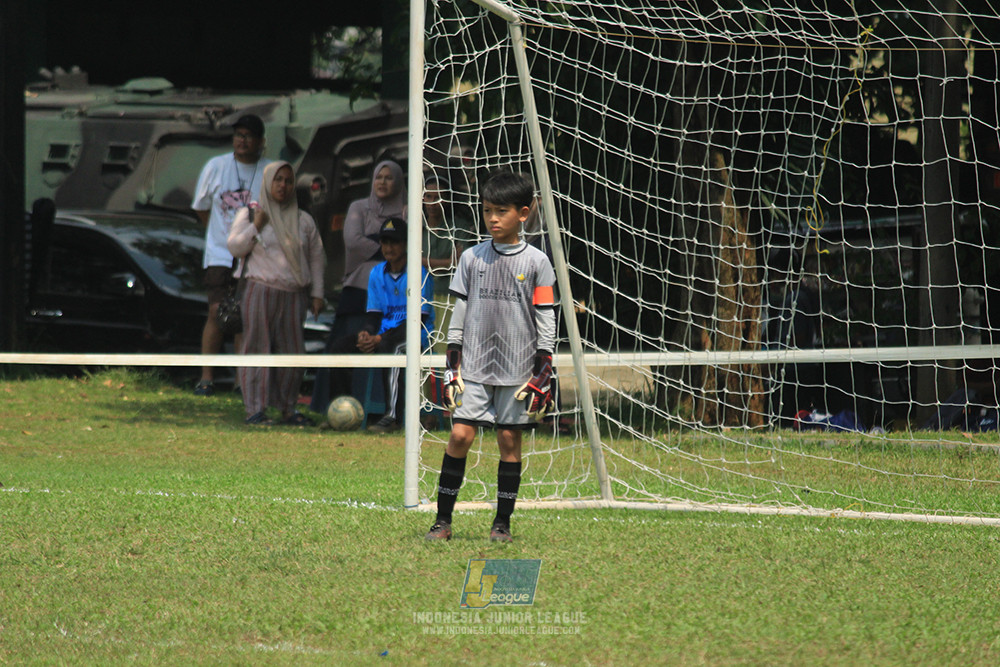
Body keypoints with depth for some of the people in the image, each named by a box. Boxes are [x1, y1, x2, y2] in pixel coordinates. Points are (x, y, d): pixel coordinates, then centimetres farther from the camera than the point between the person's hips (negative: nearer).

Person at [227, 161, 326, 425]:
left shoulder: (304, 221, 14)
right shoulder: (249, 214, 8)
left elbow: (316, 259, 16)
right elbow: (235, 247, 0)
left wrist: (317, 294, 9)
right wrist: (256, 226, -10)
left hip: (294, 295, 3)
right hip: (260, 292, -3)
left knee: (292, 352, 2)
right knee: (258, 348, -4)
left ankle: (288, 409, 10)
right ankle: (255, 409, -3)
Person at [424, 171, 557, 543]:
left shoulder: (536, 262, 1)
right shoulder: (471, 258, 7)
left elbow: (546, 324, 1)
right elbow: (458, 316, 10)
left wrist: (542, 377, -4)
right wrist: (452, 368, 4)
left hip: (517, 370, -1)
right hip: (474, 367, 1)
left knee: (509, 439, 1)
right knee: (460, 435, -7)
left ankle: (502, 523, 10)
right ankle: (443, 520, -2)